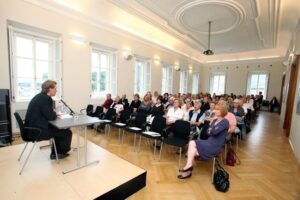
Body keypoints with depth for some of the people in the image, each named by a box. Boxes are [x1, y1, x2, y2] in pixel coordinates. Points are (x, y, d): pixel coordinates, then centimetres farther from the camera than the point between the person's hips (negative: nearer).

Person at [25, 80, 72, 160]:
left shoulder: (40, 96, 8)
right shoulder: (45, 98, -22)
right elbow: (50, 117, -21)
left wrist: (54, 113, 3)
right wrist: (56, 113, -2)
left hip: (34, 127, 10)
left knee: (58, 128, 24)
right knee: (67, 132, -3)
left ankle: (55, 153, 27)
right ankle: (61, 152, 23)